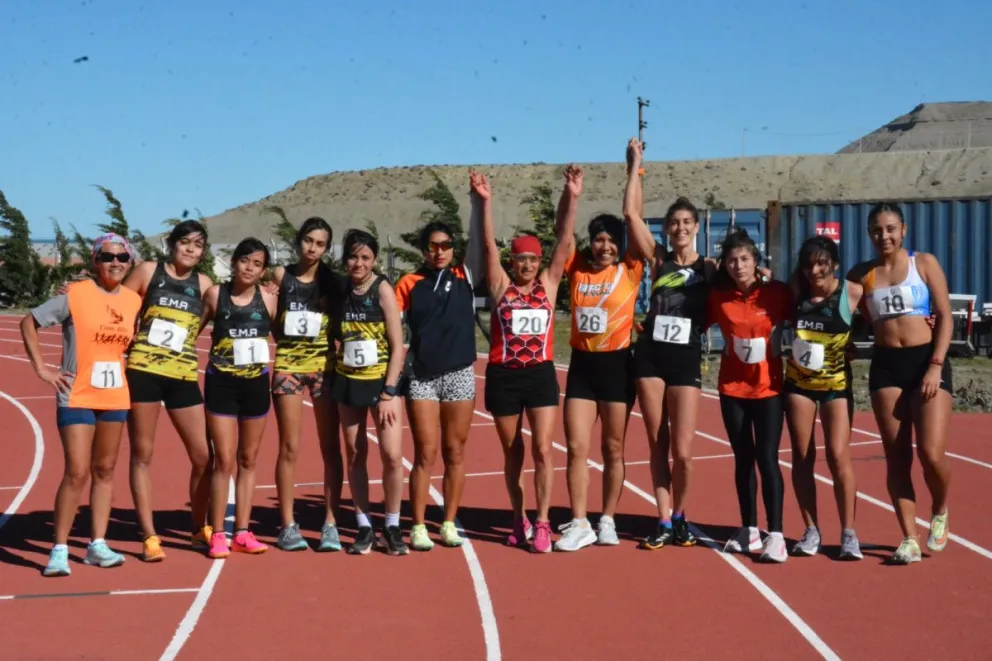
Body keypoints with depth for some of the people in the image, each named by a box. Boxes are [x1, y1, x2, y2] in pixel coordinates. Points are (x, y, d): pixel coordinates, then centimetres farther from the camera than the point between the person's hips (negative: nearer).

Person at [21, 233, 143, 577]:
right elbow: (28, 322, -4)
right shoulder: (75, 295, -9)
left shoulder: (134, 301, 4)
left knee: (105, 471, 10)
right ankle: (59, 549, 1)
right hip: (77, 398, -5)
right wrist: (42, 368, -9)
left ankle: (97, 544, 18)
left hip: (115, 398, 5)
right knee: (77, 473, -9)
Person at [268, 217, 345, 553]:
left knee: (330, 448, 1)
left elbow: (340, 327, 6)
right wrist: (268, 303, -6)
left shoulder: (332, 281, 3)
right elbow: (274, 329, 9)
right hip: (288, 365, 0)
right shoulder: (280, 275, 3)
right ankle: (288, 525, 9)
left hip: (324, 366, 0)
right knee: (289, 448, 2)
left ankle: (330, 524, 7)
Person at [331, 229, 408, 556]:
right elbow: (337, 335, 13)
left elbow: (397, 346, -11)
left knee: (392, 454, -10)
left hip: (381, 381, -4)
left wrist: (388, 392, -15)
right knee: (355, 454, 7)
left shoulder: (383, 289, -9)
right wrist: (332, 379, 3)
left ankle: (392, 526, 7)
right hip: (348, 382, 4)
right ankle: (364, 527, 17)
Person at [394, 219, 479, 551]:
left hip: (459, 375, 2)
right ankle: (418, 527, 8)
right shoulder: (409, 283, 2)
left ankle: (449, 524, 17)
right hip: (422, 376, -1)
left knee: (454, 453, 7)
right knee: (426, 454, -1)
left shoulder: (465, 277, 6)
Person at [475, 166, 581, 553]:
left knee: (542, 451, -5)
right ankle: (520, 521, 23)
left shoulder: (547, 285, 3)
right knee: (512, 453, 10)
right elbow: (488, 245, -9)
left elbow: (565, 242, -4)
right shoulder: (501, 287, 1)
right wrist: (486, 202, -19)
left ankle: (542, 524, 2)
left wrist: (572, 197, -13)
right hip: (503, 377, 0)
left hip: (541, 375, 0)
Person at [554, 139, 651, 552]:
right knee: (576, 447, -1)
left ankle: (607, 521, 19)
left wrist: (633, 166, -7)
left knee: (613, 448, 8)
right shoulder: (576, 269, 4)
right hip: (582, 364, 2)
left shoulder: (629, 270, -3)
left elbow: (633, 216, -8)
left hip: (617, 363, -2)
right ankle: (579, 524, 5)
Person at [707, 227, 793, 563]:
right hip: (732, 388, 3)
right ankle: (749, 530, 20)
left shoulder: (778, 293, -9)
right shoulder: (717, 297, -4)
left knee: (767, 458, -8)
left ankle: (775, 535, -4)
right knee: (743, 459, 10)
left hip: (768, 387, -3)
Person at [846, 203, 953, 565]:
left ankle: (940, 512, 19)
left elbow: (946, 317, -1)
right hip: (885, 366, 3)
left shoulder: (924, 263, 3)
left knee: (931, 453, -12)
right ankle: (909, 539, 8)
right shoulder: (861, 274, 9)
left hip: (926, 361, -2)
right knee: (896, 457, 1)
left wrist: (936, 366, -10)